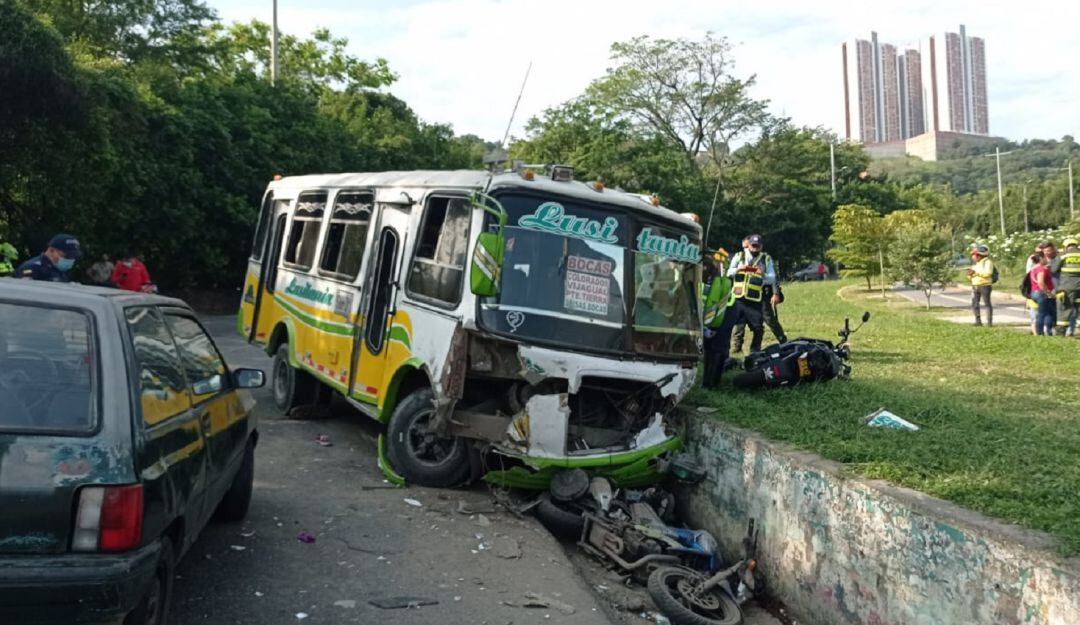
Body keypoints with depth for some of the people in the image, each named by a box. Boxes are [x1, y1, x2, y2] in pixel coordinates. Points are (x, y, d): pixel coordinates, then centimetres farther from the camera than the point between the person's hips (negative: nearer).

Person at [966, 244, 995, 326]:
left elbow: (988, 273, -20)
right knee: (974, 303, 3)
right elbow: (972, 276, 22)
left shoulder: (987, 262, -6)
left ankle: (989, 321, -1)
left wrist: (975, 272, -20)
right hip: (975, 286, 8)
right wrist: (970, 273, -1)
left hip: (985, 285, -8)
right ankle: (978, 321, 9)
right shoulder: (975, 263, 18)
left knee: (987, 303, -4)